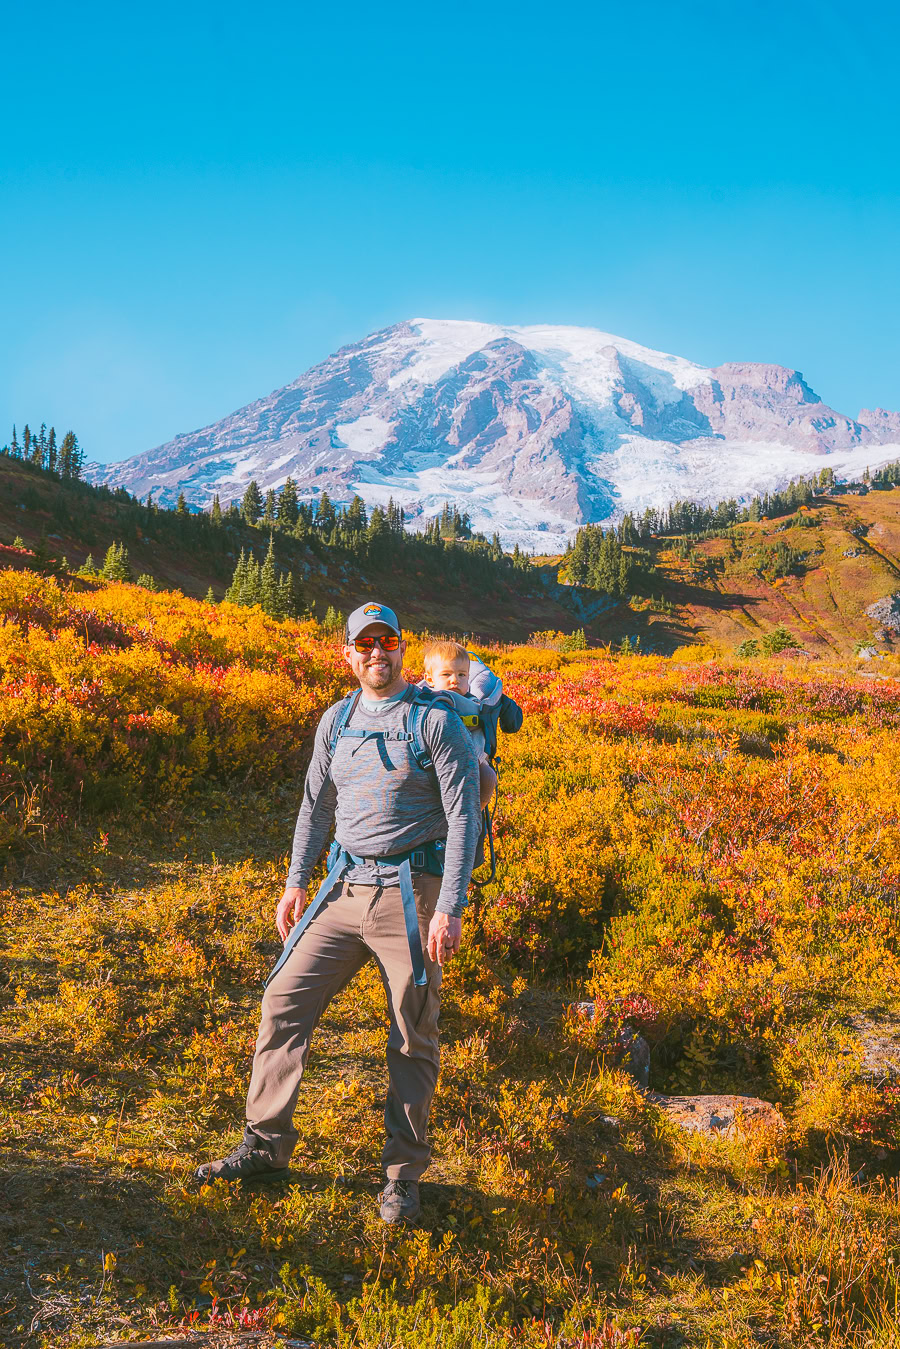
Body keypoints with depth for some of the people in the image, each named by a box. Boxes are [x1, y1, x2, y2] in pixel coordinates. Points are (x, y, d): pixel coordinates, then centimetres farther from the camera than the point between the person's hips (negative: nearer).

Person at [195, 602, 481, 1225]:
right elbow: (317, 805, 18)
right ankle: (266, 1146, 15)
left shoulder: (438, 721, -8)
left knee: (413, 1037, 3)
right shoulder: (336, 720, 9)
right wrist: (296, 883, 14)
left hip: (411, 891, -5)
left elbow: (464, 817, -11)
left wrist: (451, 908, -17)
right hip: (344, 887, 5)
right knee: (285, 1001, 1)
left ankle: (404, 1174, 18)